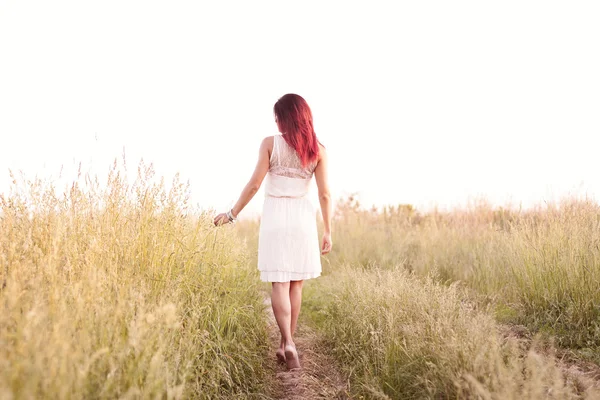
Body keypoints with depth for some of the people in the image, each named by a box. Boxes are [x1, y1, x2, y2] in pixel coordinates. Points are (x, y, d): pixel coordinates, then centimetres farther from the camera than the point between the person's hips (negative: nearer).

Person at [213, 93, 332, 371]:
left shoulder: (270, 143, -4)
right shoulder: (318, 149, 2)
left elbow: (254, 184, -4)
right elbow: (324, 194, 0)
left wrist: (232, 213, 7)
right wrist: (328, 231, 7)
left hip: (276, 217, -2)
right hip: (303, 218, 2)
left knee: (279, 283, 0)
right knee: (295, 283, 11)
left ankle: (288, 343, -15)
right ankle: (285, 345, 19)